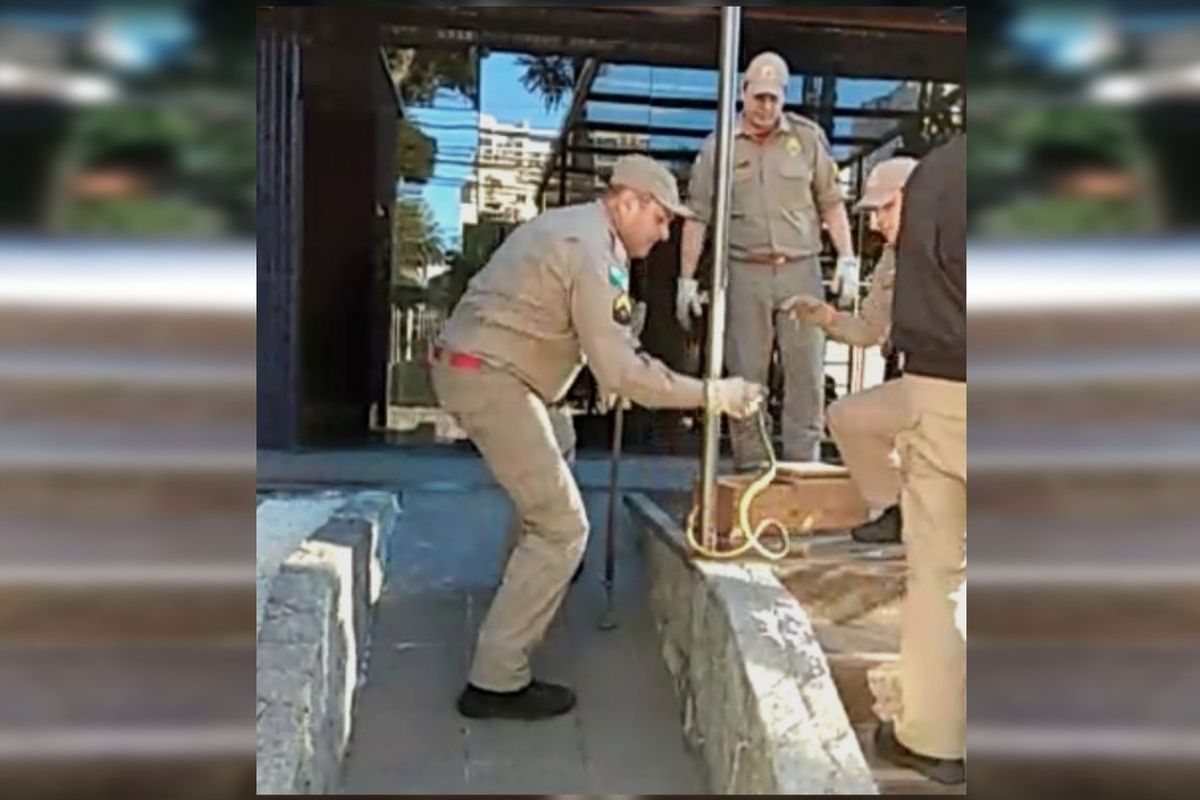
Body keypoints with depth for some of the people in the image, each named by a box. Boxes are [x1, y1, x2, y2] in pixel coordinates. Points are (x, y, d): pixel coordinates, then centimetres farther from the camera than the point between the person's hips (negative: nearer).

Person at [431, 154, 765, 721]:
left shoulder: (574, 228, 14)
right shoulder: (592, 253, -18)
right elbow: (618, 371, -22)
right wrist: (710, 394, -18)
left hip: (475, 365, 11)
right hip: (488, 377, -11)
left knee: (557, 443, 34)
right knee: (562, 528, -9)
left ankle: (530, 578, 49)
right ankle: (496, 682, -6)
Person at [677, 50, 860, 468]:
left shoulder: (808, 137, 7)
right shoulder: (718, 146, 5)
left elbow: (831, 202, 10)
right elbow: (697, 216, 5)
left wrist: (847, 259, 0)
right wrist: (687, 279, 1)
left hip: (800, 270, 1)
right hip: (745, 273, -1)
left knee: (806, 370, 1)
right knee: (745, 374, 2)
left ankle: (804, 464, 9)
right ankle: (749, 467, 10)